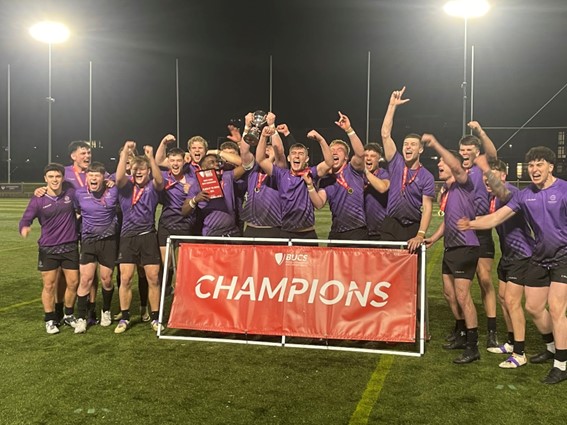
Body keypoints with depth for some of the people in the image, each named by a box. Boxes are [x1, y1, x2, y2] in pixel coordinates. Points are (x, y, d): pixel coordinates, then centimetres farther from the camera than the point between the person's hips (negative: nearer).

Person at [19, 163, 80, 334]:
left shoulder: (71, 194, -1)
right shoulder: (38, 200, -5)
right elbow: (25, 220, -8)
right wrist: (24, 228, -31)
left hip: (70, 247, 2)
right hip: (48, 249, -2)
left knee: (73, 283, 7)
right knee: (49, 286, 3)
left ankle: (69, 315, 29)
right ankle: (50, 320, 19)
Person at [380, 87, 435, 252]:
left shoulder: (427, 177, -3)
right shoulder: (396, 163, 3)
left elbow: (427, 207, -8)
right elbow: (385, 134, -4)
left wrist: (420, 235, -19)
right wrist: (392, 105, -7)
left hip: (413, 228, -1)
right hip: (390, 226, 1)